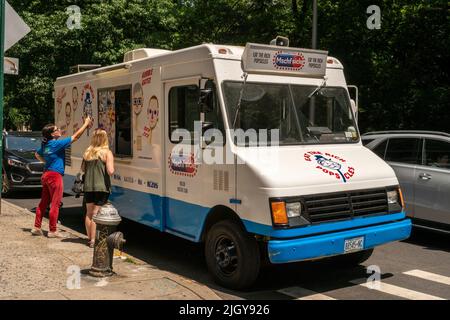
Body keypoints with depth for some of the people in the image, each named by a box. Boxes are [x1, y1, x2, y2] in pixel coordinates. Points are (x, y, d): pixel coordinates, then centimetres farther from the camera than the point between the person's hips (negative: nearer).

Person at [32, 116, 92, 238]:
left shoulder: (45, 145, 9)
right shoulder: (57, 144, -14)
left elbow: (37, 154, 28)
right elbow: (76, 136, -12)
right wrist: (86, 124, -4)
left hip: (46, 175, 8)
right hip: (55, 175, -8)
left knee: (43, 202, 14)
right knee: (55, 204, 0)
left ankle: (37, 228, 19)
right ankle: (52, 231, 5)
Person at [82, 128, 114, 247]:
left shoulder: (87, 152, 6)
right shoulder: (107, 153, -9)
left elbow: (83, 169, 14)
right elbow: (110, 171, -16)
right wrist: (111, 166, 3)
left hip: (88, 187, 5)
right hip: (101, 187, -4)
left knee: (89, 213, 16)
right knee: (95, 214, -1)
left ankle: (89, 238, 25)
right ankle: (93, 240, 1)